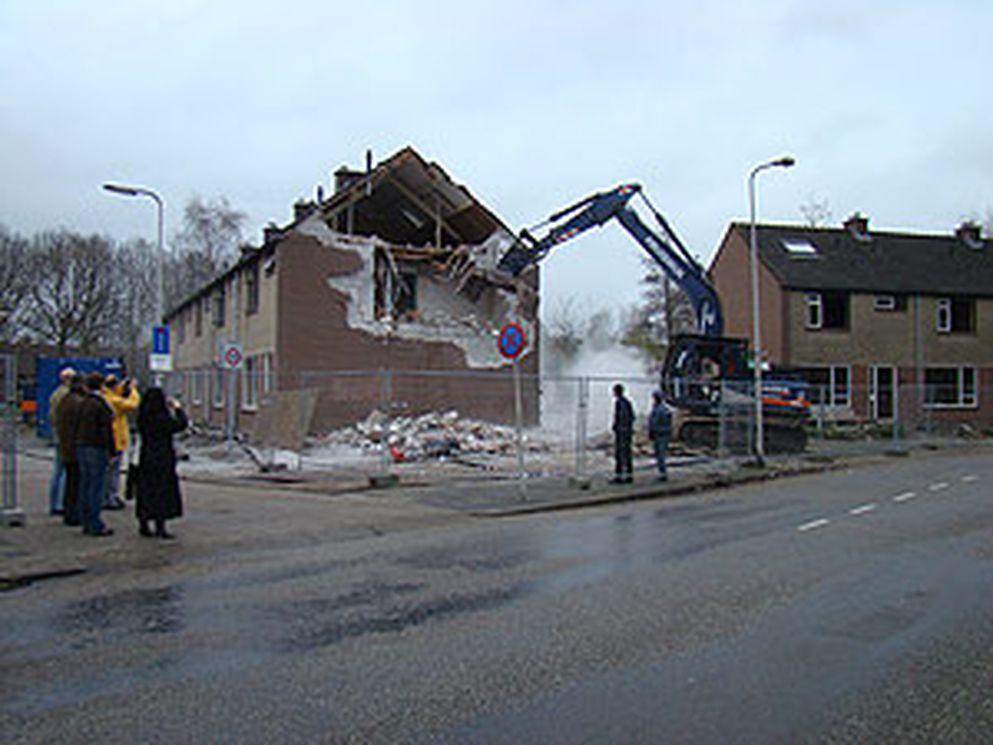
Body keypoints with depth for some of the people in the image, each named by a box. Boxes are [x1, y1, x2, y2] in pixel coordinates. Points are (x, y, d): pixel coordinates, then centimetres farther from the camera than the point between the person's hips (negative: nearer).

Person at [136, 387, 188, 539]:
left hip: (146, 458, 7)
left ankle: (143, 525, 21)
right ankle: (160, 528, 1)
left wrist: (169, 411, 17)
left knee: (146, 490, 14)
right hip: (162, 460, -7)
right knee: (161, 491, -1)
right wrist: (178, 409, 1)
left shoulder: (143, 418, 3)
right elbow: (181, 424, -12)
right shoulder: (162, 418, -19)